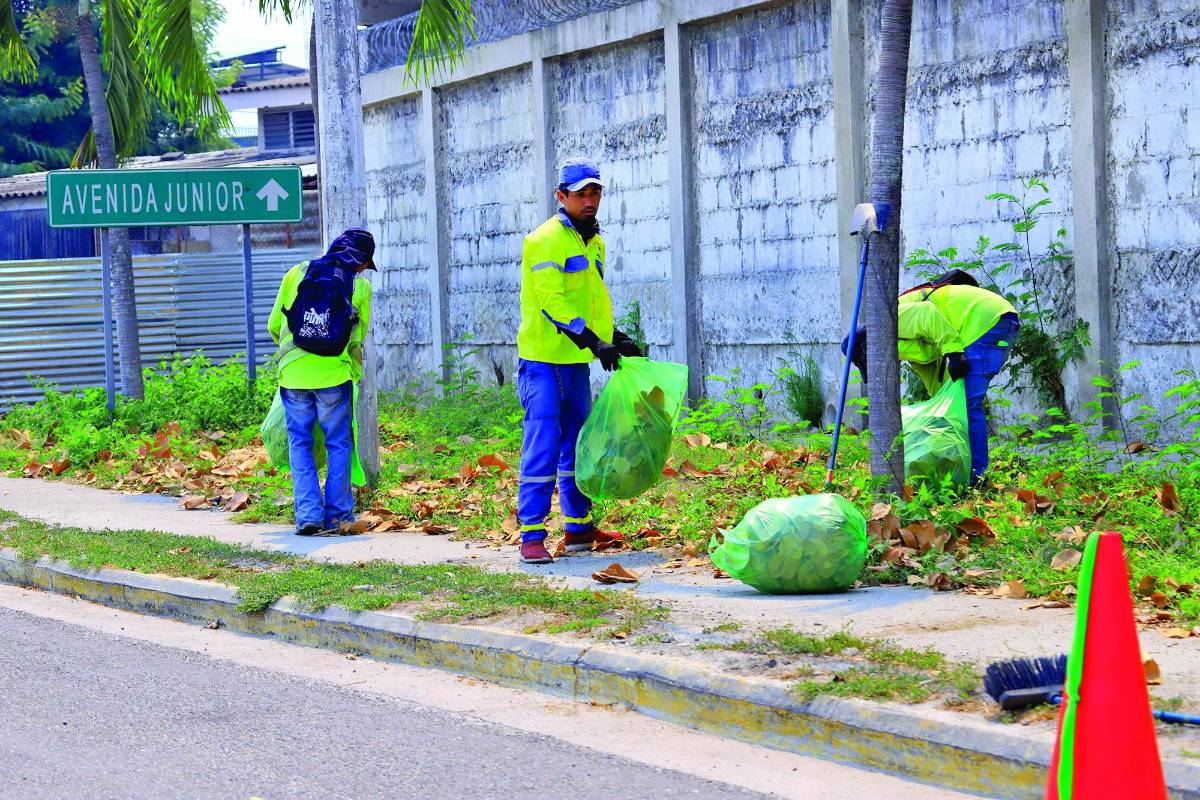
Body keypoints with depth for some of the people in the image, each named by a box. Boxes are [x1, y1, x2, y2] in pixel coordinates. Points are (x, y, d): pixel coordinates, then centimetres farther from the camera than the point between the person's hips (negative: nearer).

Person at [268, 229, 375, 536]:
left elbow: (274, 325, 11)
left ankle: (308, 515, 0)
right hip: (334, 375, -1)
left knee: (299, 444, 9)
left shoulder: (297, 274, 6)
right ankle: (337, 516, 8)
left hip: (293, 372, 1)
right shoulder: (360, 286, 3)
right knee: (339, 444, 9)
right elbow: (357, 340, 8)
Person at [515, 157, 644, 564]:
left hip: (577, 362, 8)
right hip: (544, 361, -8)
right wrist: (593, 342, -27)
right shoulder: (546, 240, -13)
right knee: (542, 447, -9)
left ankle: (580, 527, 24)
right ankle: (531, 536, -7)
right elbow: (553, 301, -21)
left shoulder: (594, 242, 15)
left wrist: (617, 338, 13)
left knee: (578, 446, 14)